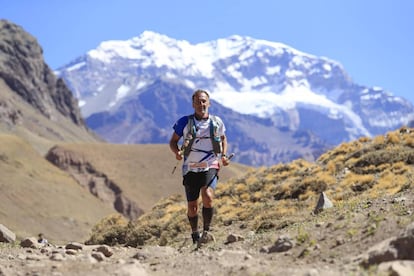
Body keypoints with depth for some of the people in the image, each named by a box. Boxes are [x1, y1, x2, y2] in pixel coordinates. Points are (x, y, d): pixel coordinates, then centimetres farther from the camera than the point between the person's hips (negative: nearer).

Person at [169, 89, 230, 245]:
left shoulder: (217, 122, 3)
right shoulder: (184, 122, -3)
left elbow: (223, 138, 21)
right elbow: (173, 141, 6)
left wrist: (224, 155, 5)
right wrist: (176, 152, -15)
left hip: (210, 167, 0)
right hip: (190, 169, 0)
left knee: (207, 196, -25)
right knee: (192, 206, 5)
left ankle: (206, 231, -9)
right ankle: (195, 235, 28)